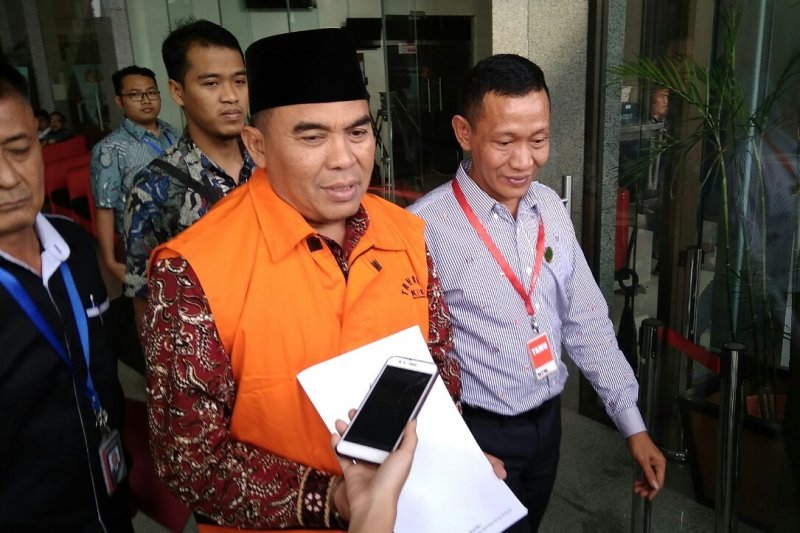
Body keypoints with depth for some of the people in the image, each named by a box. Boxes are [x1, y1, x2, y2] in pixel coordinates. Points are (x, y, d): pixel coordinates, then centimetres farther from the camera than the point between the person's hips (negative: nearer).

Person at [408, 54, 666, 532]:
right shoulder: (427, 227, -22)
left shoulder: (552, 209, -2)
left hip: (549, 420, 6)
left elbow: (587, 323, 2)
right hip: (480, 433, -6)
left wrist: (634, 427, 3)